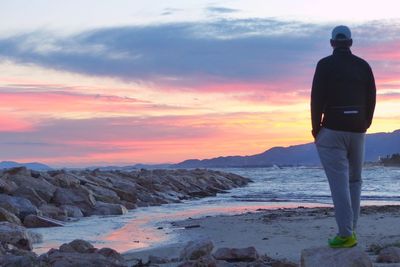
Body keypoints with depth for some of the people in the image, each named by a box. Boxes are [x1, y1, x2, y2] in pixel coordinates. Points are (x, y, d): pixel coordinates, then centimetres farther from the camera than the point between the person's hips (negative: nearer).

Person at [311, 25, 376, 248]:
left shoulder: (325, 65, -6)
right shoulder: (363, 66, 6)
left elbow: (317, 98, -10)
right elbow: (371, 98, 6)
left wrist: (316, 128, 0)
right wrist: (365, 125, 17)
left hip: (332, 129, -4)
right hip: (357, 130, 4)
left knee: (339, 182, -5)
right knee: (354, 179, 17)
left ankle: (346, 234, -7)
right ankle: (351, 229, 17)